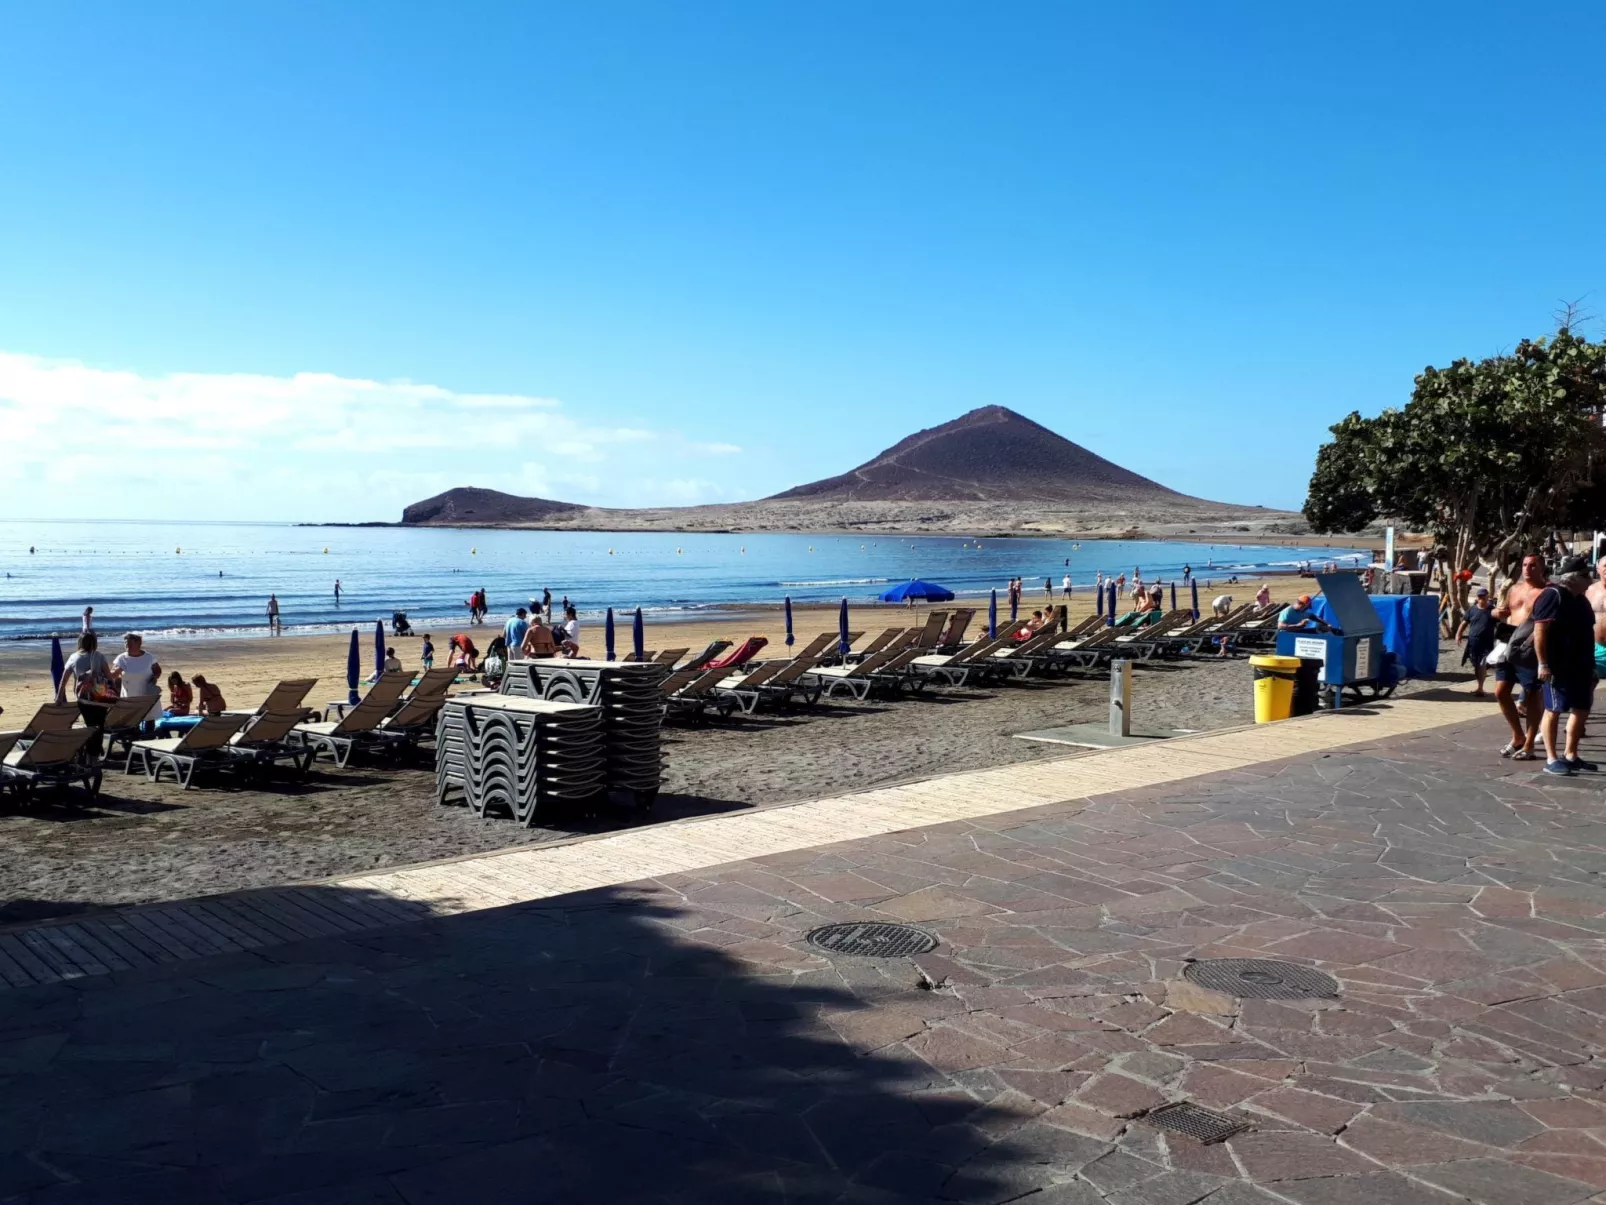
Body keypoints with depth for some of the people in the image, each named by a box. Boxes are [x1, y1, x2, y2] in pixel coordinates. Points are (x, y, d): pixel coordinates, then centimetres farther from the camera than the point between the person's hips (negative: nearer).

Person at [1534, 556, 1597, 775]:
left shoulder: (1580, 599, 16)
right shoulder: (1553, 595, -13)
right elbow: (1540, 631, -19)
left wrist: (1590, 664, 20)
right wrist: (1542, 663, -23)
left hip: (1580, 666, 9)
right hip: (1558, 667, -9)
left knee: (1581, 710, 12)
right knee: (1554, 710, -4)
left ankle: (1570, 755, 22)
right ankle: (1551, 760, 1)